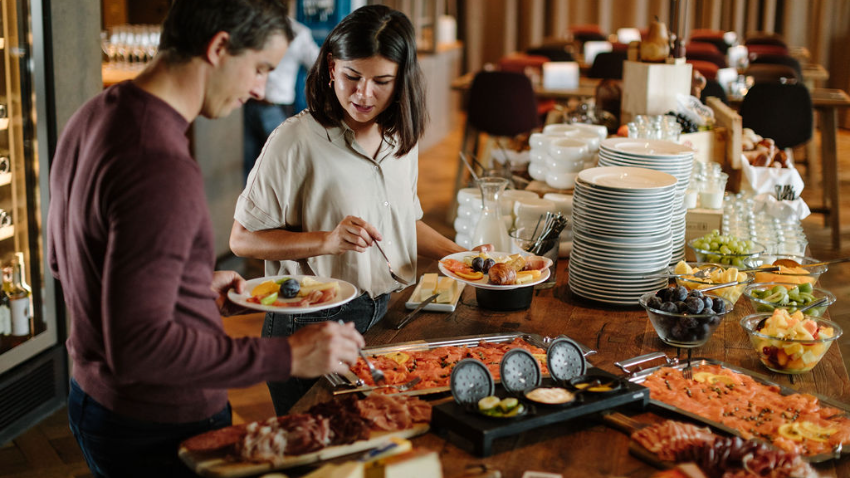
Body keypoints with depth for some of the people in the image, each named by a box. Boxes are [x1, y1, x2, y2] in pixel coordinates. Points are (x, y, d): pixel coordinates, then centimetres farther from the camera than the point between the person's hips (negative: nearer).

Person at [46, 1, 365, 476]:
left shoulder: (96, 116, 3)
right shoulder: (161, 168, -30)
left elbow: (63, 257, 16)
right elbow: (138, 346, -32)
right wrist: (285, 356, -28)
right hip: (160, 433, -9)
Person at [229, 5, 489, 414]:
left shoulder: (401, 138, 5)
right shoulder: (296, 140, -16)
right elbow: (242, 240, -14)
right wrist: (327, 240, -25)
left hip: (383, 318, 6)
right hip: (311, 327, -5)